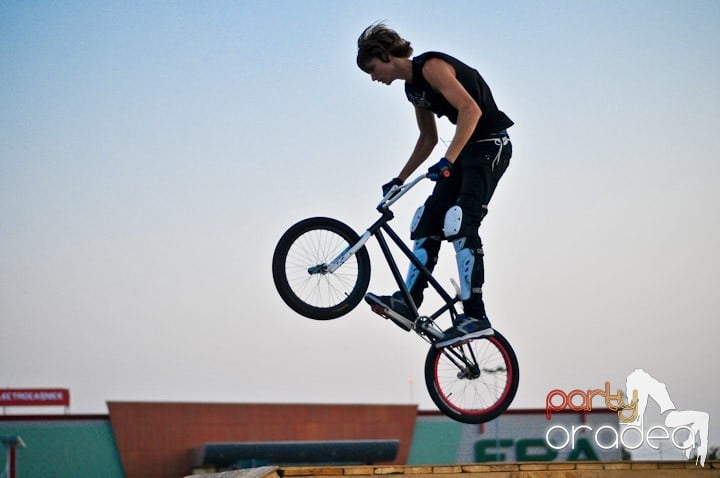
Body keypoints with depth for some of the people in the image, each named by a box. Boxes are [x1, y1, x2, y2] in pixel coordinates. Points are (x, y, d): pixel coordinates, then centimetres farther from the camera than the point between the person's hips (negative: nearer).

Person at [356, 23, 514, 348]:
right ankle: (408, 303, 7)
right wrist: (400, 180, 21)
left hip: (490, 144, -10)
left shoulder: (431, 67, -16)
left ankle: (475, 316, -21)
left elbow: (471, 109, -27)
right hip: (466, 149, 10)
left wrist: (447, 161, -33)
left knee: (461, 225, -19)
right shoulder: (413, 88, 14)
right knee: (428, 223, 6)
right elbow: (428, 139, 25)